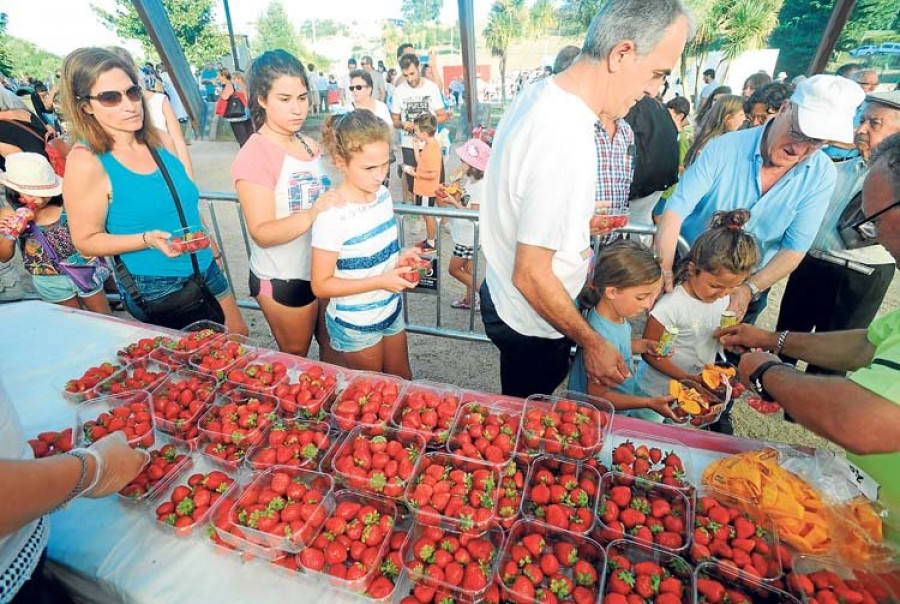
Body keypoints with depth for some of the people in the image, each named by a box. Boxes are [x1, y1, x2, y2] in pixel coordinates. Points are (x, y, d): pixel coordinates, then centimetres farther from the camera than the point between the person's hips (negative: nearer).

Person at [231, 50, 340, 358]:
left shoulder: (309, 144, 6)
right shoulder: (254, 155, -18)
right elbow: (261, 233, -24)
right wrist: (311, 215, -39)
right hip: (284, 279, -7)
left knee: (332, 345, 21)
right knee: (296, 359, 13)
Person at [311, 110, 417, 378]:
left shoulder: (383, 194, -5)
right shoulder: (332, 214, -26)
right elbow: (321, 285, -21)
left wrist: (398, 259, -10)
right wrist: (381, 281, -28)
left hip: (392, 310, 6)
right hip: (355, 326, -6)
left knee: (403, 383, 23)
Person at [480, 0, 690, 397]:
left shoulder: (539, 94, -1)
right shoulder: (566, 141, -32)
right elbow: (531, 276, -29)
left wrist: (580, 216, 11)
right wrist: (591, 343, -16)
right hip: (532, 324, -8)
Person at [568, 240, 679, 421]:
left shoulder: (619, 315, -9)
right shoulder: (601, 336, -35)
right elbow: (598, 394, -26)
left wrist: (645, 345, -2)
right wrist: (649, 403, -27)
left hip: (625, 392, 9)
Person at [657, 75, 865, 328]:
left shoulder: (821, 176, -13)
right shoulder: (724, 148, -20)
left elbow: (795, 248, -11)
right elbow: (675, 211, -26)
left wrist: (750, 289, -24)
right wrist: (665, 270, -37)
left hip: (752, 283, 2)